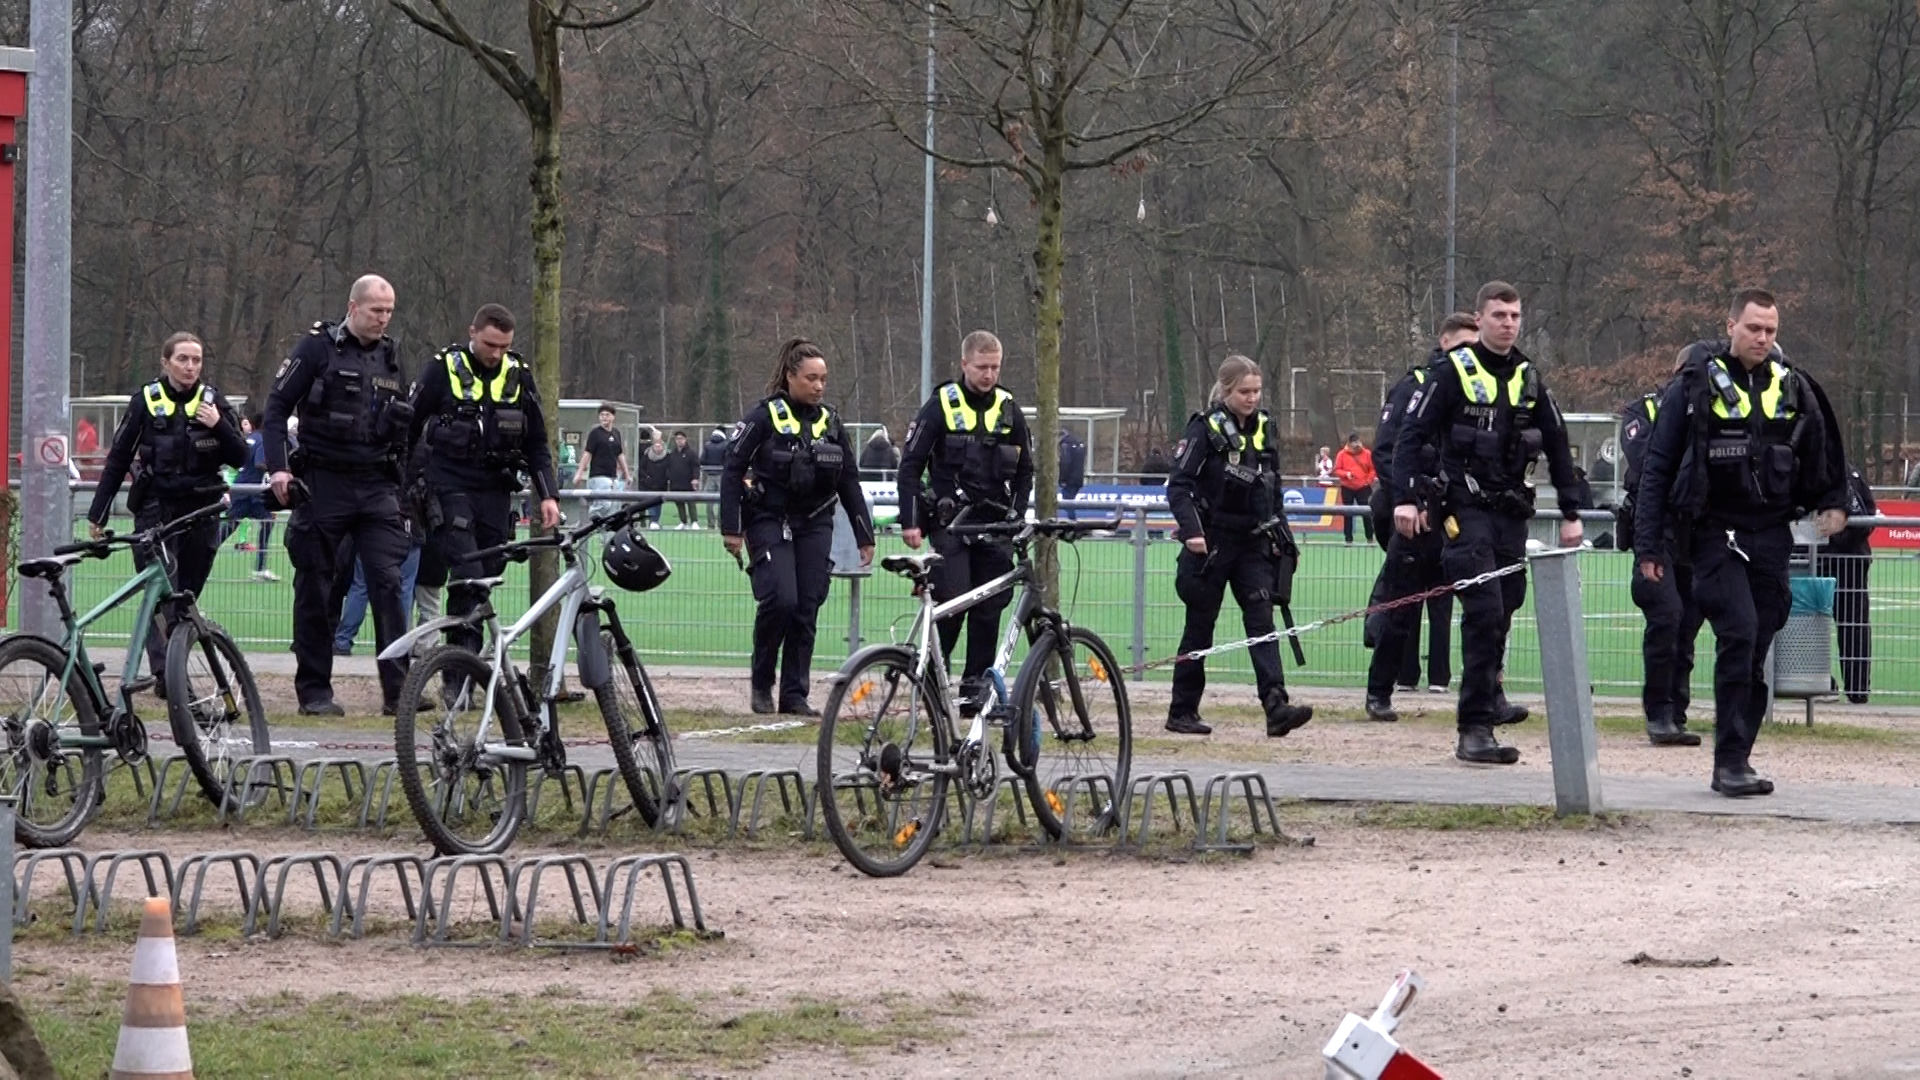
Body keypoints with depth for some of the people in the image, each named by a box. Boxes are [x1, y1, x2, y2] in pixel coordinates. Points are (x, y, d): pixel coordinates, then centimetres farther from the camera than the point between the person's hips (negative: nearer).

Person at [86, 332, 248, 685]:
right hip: (156, 510, -2)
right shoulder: (146, 401, 0)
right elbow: (118, 459, 4)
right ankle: (164, 671, -23)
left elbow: (239, 457, 4)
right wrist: (97, 514, 3)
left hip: (201, 511, 2)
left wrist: (219, 426, -15)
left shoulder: (213, 402, 6)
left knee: (187, 594, 5)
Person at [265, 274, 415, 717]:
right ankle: (314, 690, 10)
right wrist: (278, 467, -14)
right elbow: (277, 407, -4)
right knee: (316, 589, 2)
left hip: (376, 487, 4)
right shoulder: (318, 348, -2)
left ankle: (399, 688, -8)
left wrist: (405, 484, 16)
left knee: (388, 580, -8)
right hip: (324, 485, -4)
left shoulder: (390, 356, 14)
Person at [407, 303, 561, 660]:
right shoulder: (442, 369, -4)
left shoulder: (519, 376, 6)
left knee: (489, 573, 1)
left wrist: (548, 495, 2)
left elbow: (537, 443, 12)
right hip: (449, 487, -4)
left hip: (495, 492, 4)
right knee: (467, 574, -17)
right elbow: (408, 428, 1)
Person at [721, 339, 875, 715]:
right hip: (769, 523, -5)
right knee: (781, 599, -19)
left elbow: (850, 482, 15)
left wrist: (865, 535, 13)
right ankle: (761, 681, 2)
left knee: (807, 608, -1)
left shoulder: (830, 423, 10)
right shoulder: (765, 417, -5)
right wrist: (731, 528, -11)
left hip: (814, 526, 5)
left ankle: (795, 695, 7)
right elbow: (733, 469, -5)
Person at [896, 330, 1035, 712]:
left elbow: (1025, 470, 17)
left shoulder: (1009, 410, 9)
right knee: (951, 601, -14)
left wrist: (1015, 517, 5)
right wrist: (910, 522, -8)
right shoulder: (941, 406, -2)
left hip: (994, 526, 4)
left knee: (989, 608, 1)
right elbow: (910, 465, -2)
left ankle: (976, 684, 7)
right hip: (950, 523, -4)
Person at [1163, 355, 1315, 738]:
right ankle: (1182, 711, 14)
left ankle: (1276, 707, -19)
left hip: (1253, 544, 4)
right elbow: (1178, 486, -11)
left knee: (1262, 621, -9)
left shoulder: (1266, 429, 10)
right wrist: (1191, 530, -24)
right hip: (1211, 544, -4)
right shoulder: (1205, 429, -7)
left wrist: (1280, 537, 17)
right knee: (1200, 626, 4)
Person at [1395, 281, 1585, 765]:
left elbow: (1557, 447, 18)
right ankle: (1475, 729, -14)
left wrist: (1570, 513, 15)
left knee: (1501, 615, 6)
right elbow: (1412, 433, -6)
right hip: (1465, 511, -5)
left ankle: (1487, 698, 22)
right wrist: (1405, 498, -16)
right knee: (1485, 613, -14)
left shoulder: (1528, 378, 12)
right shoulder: (1454, 372, -3)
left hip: (1512, 514, 5)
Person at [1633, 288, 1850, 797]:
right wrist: (1649, 545, -2)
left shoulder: (1792, 388, 8)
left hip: (1772, 535, 4)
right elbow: (1658, 466, 1)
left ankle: (1734, 763, 11)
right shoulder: (1695, 386, -2)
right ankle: (1731, 760, -17)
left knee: (1757, 650, 3)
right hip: (1715, 531, -4)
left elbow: (1822, 449, 26)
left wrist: (1832, 503, 19)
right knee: (1739, 632, -19)